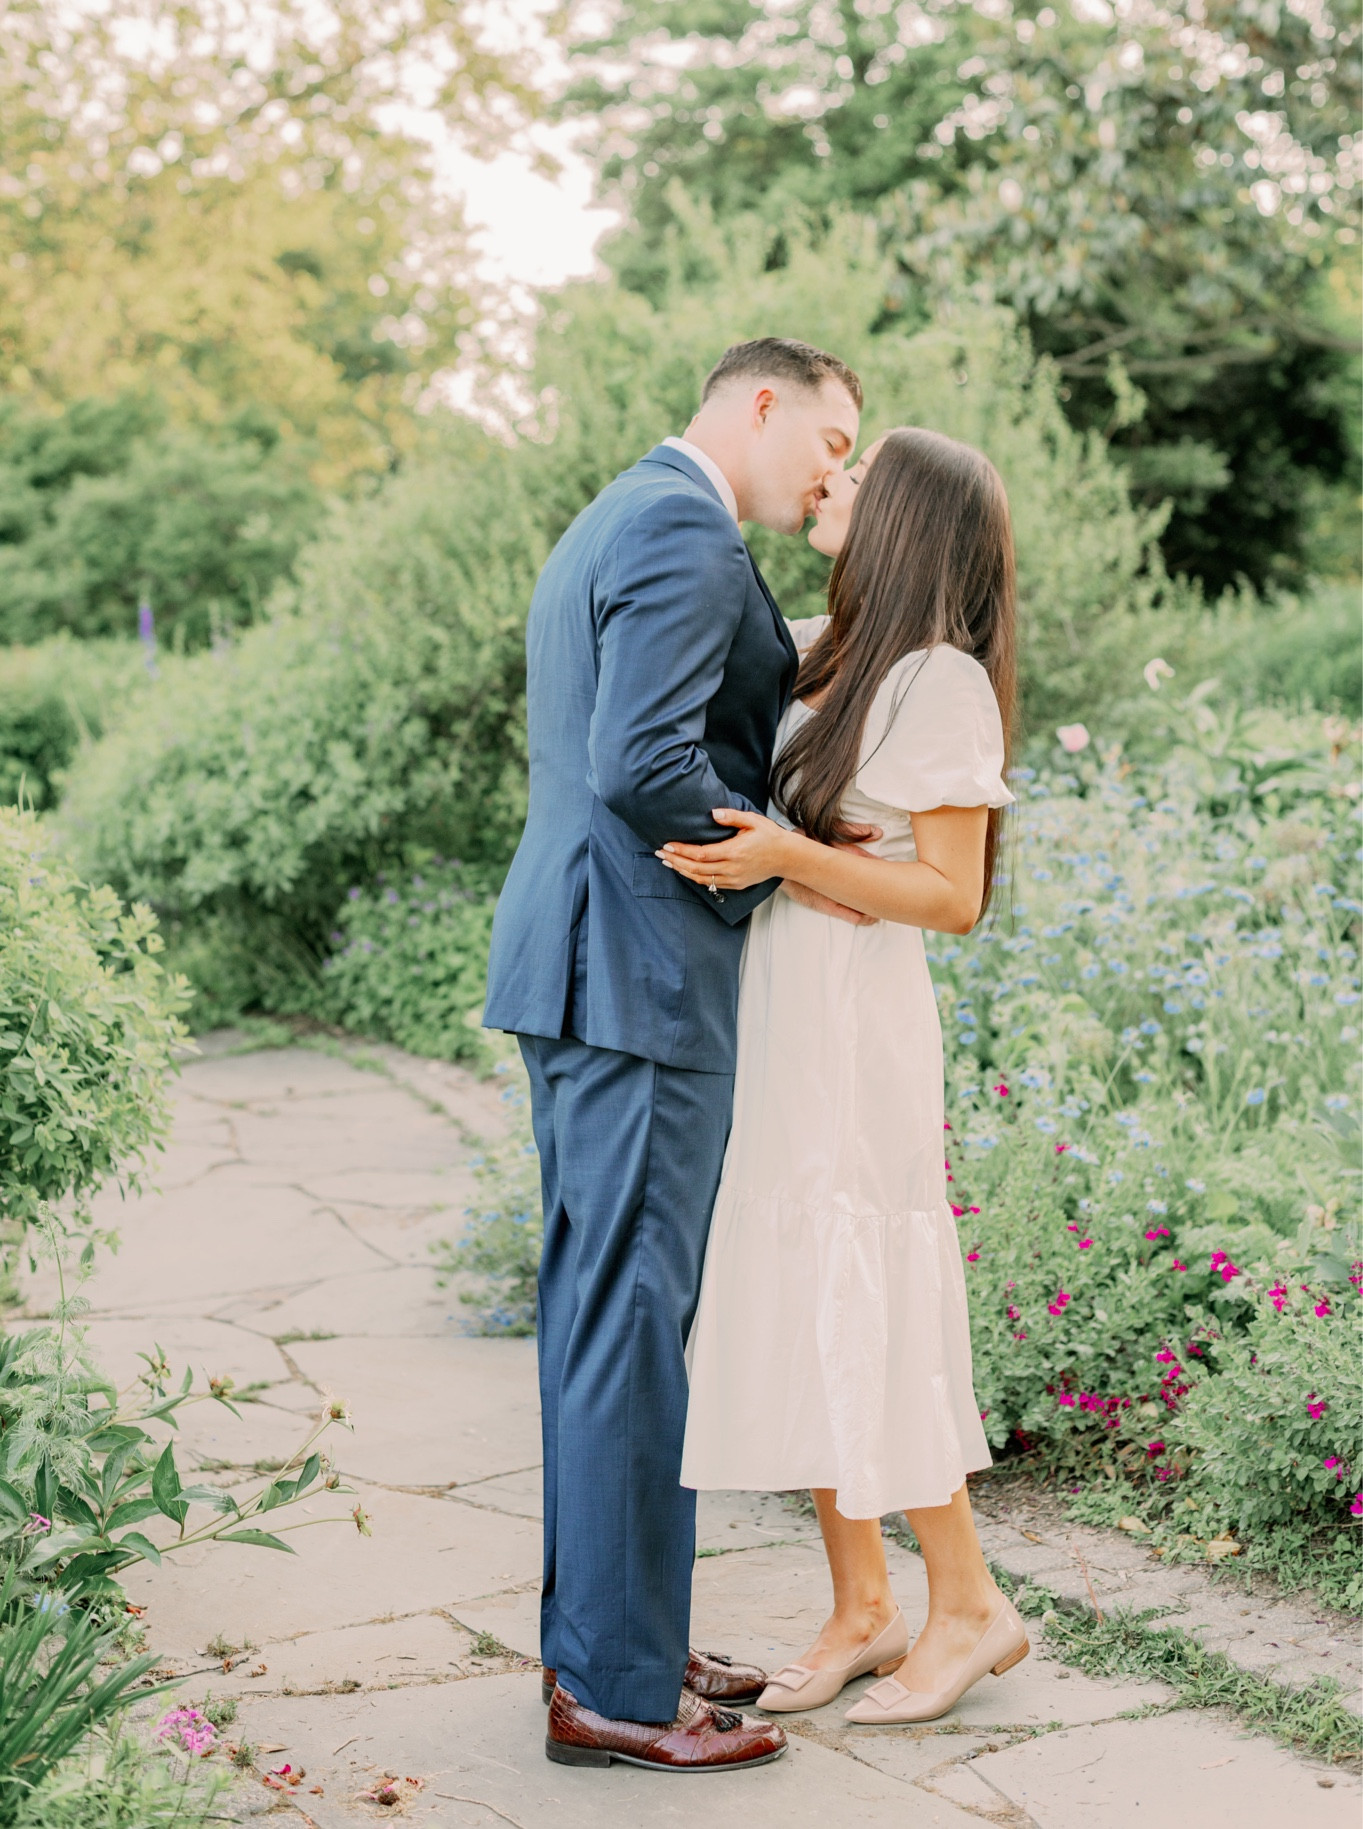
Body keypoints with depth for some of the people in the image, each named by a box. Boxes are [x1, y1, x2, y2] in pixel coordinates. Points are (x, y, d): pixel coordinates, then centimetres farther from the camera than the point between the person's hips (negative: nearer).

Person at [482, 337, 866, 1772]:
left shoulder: (602, 529, 22)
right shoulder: (685, 533, -12)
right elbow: (645, 765, -22)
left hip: (581, 966, 11)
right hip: (638, 972, -11)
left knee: (600, 1313, 14)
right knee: (632, 1317, -6)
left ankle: (603, 1636, 24)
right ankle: (614, 1686, 2)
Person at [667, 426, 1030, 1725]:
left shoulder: (942, 683, -11)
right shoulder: (813, 649, 10)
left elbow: (953, 898, -14)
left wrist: (789, 860, -24)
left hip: (846, 1023, -8)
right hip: (757, 1011, 8)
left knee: (854, 1317, -3)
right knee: (787, 1311, 10)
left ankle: (968, 1605, 14)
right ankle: (862, 1608, 21)